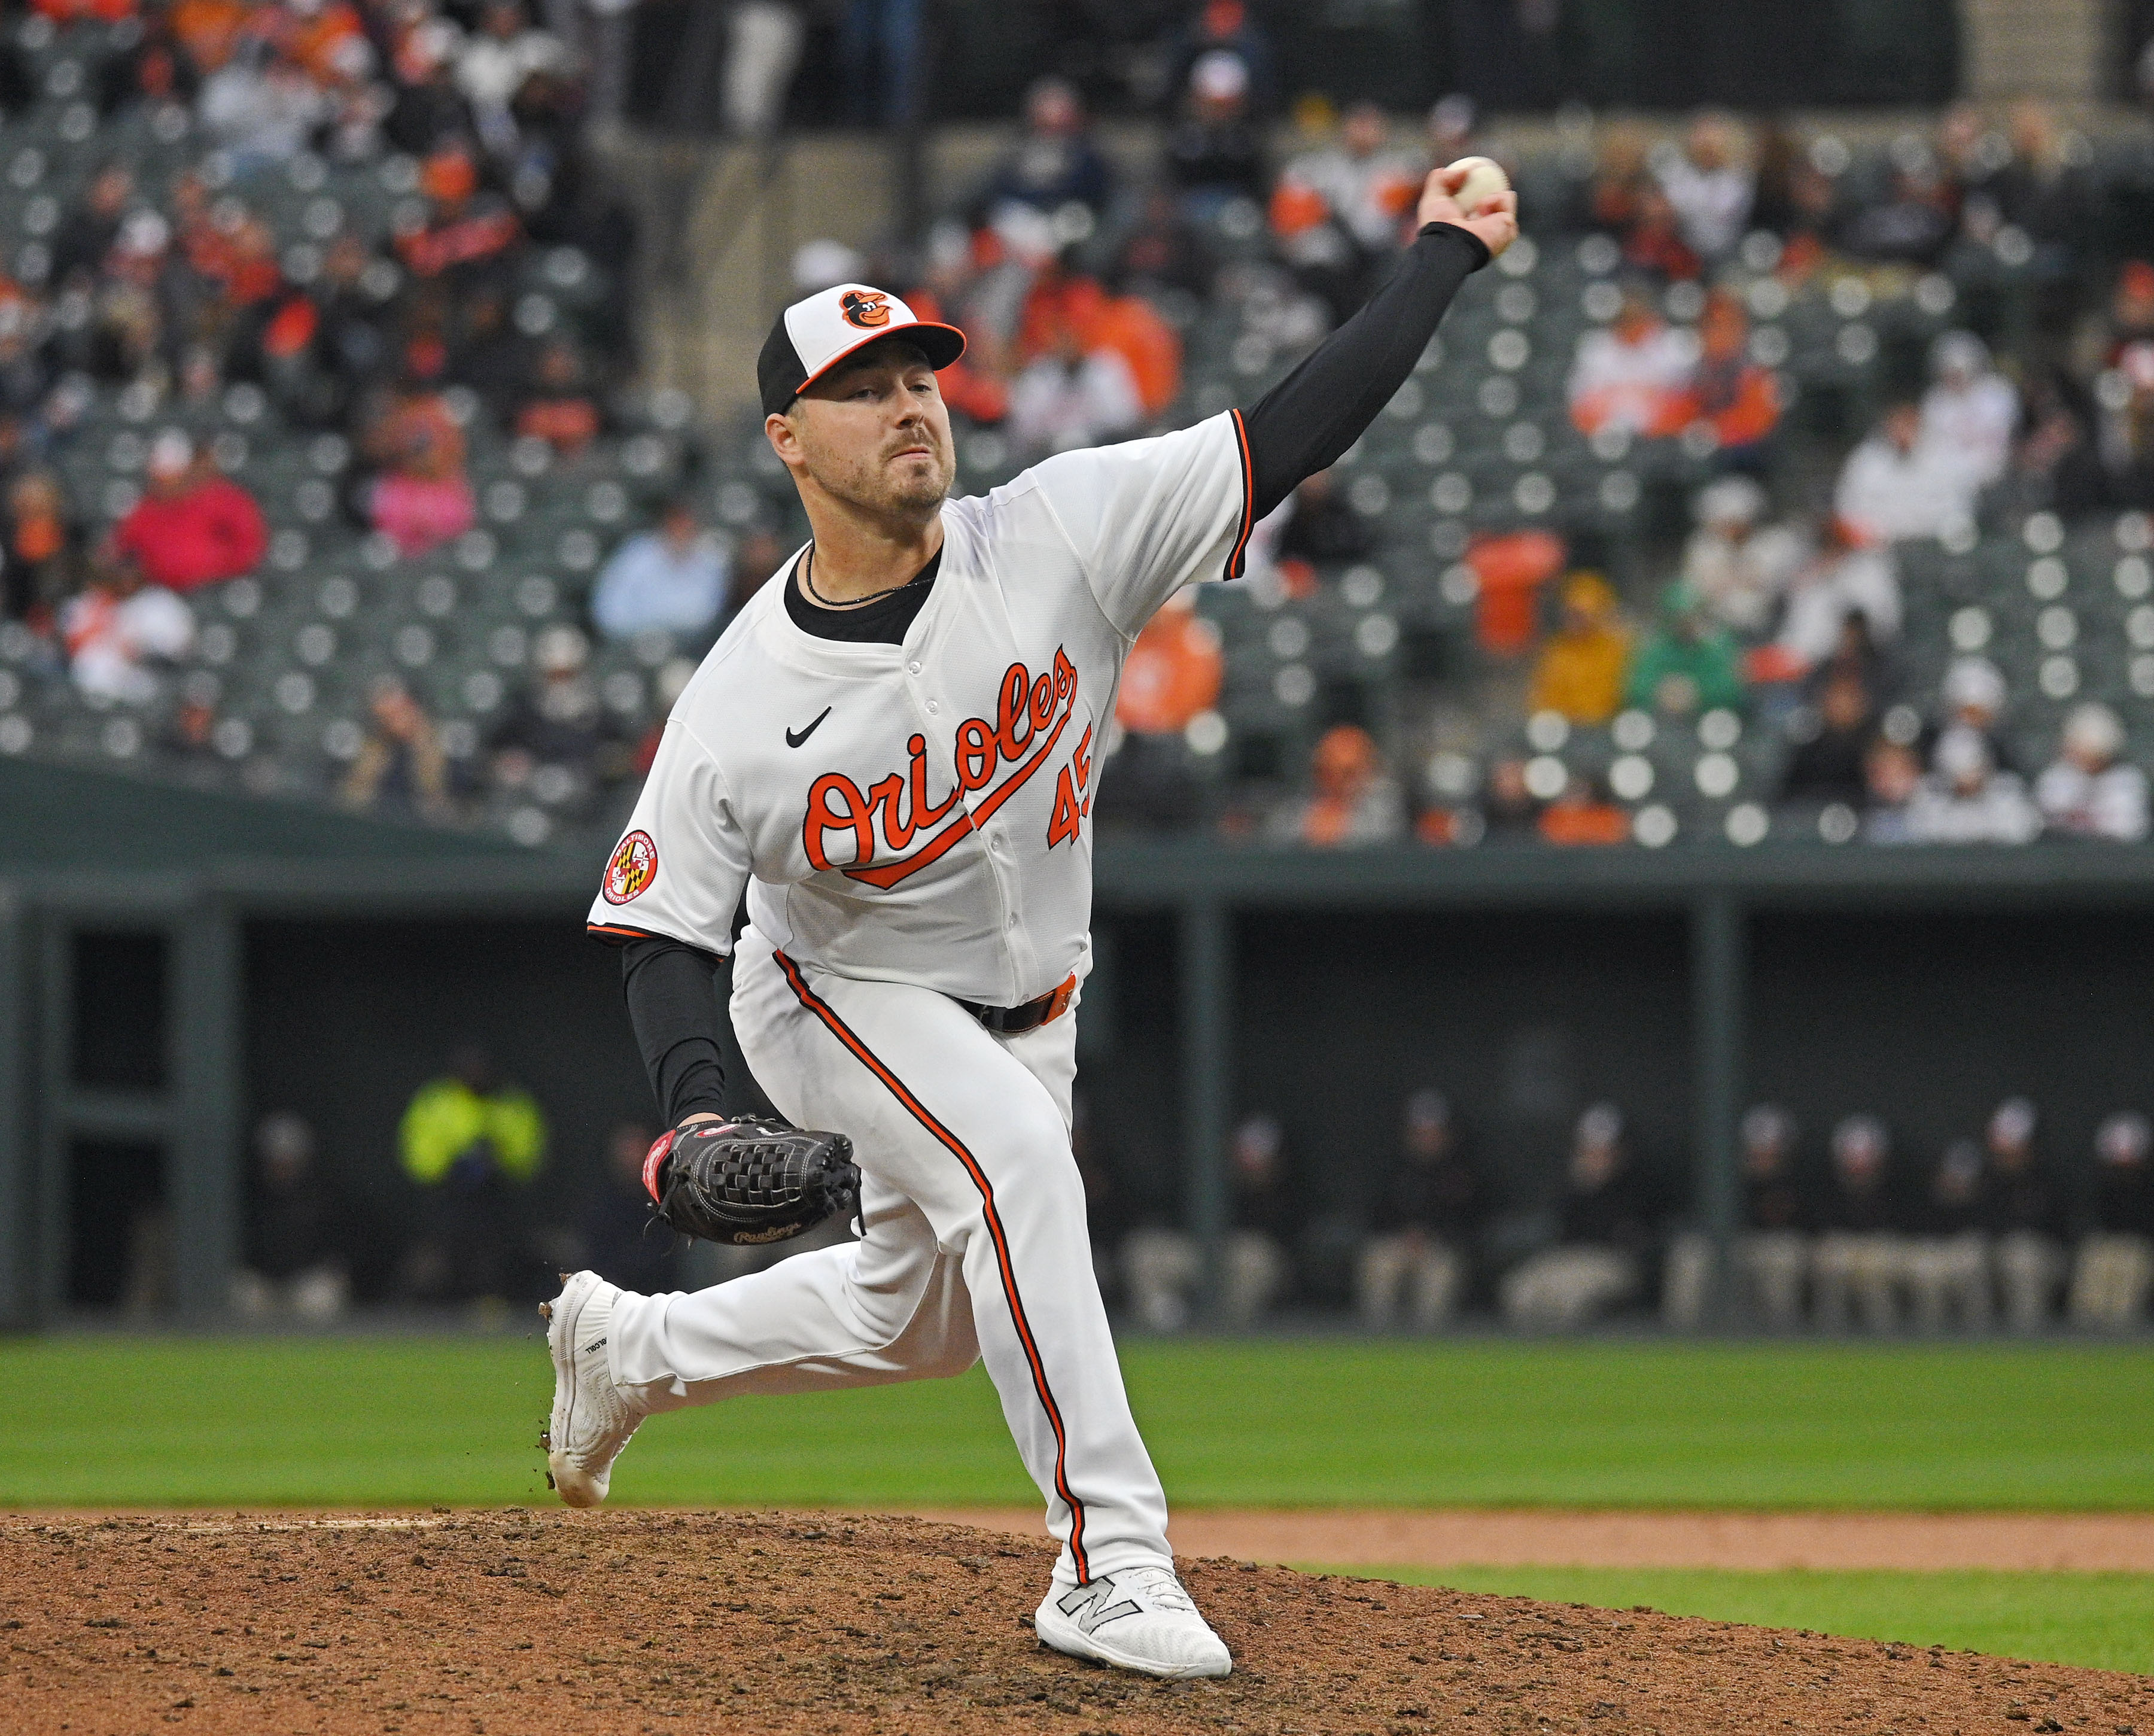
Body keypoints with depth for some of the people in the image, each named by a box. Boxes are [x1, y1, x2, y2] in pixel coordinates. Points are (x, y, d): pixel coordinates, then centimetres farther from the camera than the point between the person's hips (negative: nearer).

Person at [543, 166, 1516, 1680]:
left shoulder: (1062, 536, -21)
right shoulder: (741, 702, -24)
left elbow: (1292, 435, -24)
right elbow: (665, 928, -17)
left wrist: (1444, 258, -27)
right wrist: (695, 1103, -34)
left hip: (1022, 1013, 4)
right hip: (840, 999, -4)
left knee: (923, 1317, 19)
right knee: (1012, 1156, -32)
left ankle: (629, 1346, 47)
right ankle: (1108, 1566, -28)